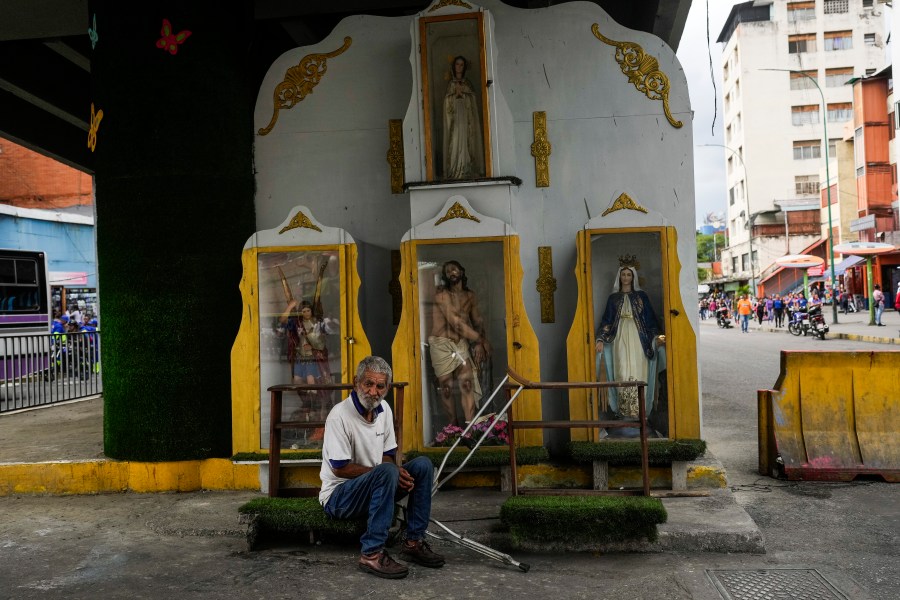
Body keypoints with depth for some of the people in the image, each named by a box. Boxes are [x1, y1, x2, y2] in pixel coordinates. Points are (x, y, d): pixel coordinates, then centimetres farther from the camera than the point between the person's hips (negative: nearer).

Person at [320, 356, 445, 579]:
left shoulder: (384, 409, 4)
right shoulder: (339, 415, -20)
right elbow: (340, 468, -20)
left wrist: (395, 473, -12)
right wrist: (385, 472, -21)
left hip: (374, 486, 8)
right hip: (338, 496, -8)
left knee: (423, 465, -7)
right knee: (387, 472, -34)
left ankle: (414, 542, -5)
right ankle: (371, 553, -31)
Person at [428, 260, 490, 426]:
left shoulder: (470, 296, 12)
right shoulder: (441, 294, -5)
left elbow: (478, 321, 12)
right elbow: (454, 322, -13)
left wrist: (479, 343, -7)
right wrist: (481, 339, -11)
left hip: (461, 343, 3)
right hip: (441, 344, -3)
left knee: (467, 384, -11)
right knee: (446, 387, 0)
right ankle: (454, 426, 14)